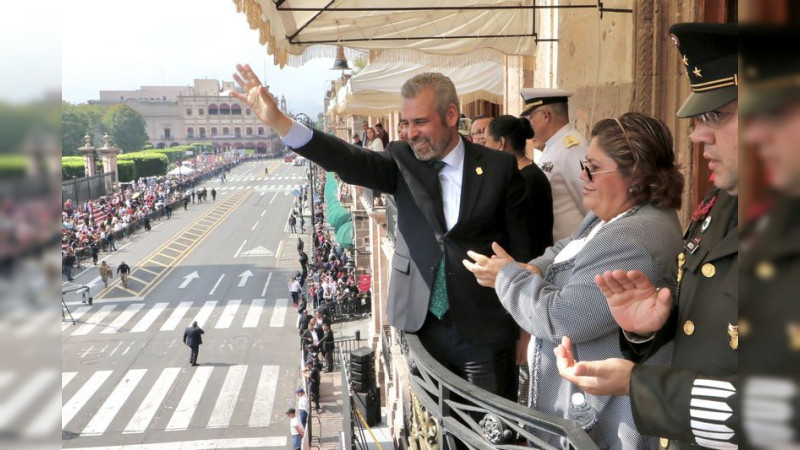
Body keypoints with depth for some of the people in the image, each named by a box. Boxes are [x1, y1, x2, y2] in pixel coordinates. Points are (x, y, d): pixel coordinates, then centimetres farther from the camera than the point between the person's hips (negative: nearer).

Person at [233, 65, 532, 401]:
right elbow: (350, 161, -18)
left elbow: (523, 248, -1)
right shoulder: (403, 161, 0)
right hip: (423, 326, 2)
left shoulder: (499, 168, -5)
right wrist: (278, 122, -32)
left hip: (485, 333, -2)